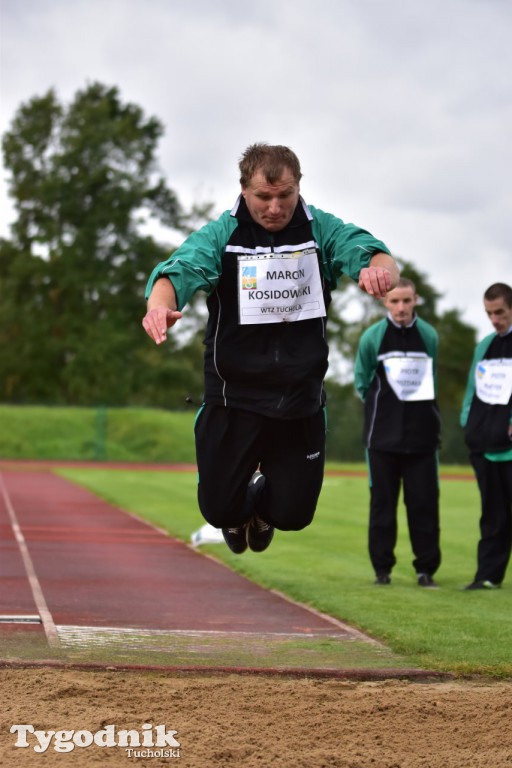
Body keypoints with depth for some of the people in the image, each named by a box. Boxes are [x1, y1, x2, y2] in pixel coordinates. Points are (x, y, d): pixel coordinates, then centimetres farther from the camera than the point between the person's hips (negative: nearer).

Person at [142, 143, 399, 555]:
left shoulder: (322, 230, -3)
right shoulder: (222, 234, -7)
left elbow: (368, 250, -18)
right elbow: (182, 268, -23)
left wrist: (379, 268, -44)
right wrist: (160, 304, -47)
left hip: (301, 397, 1)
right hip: (233, 395, -1)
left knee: (293, 516, 6)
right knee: (219, 510, 0)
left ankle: (263, 496, 45)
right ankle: (238, 510, 40)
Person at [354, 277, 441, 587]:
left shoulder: (429, 336, 2)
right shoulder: (372, 337, -4)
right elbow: (362, 383, 7)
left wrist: (417, 408, 9)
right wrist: (383, 408, 6)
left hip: (422, 435, 1)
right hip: (382, 436, -1)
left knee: (424, 502, 0)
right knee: (382, 502, 2)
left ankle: (426, 569, 7)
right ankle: (382, 569, 10)